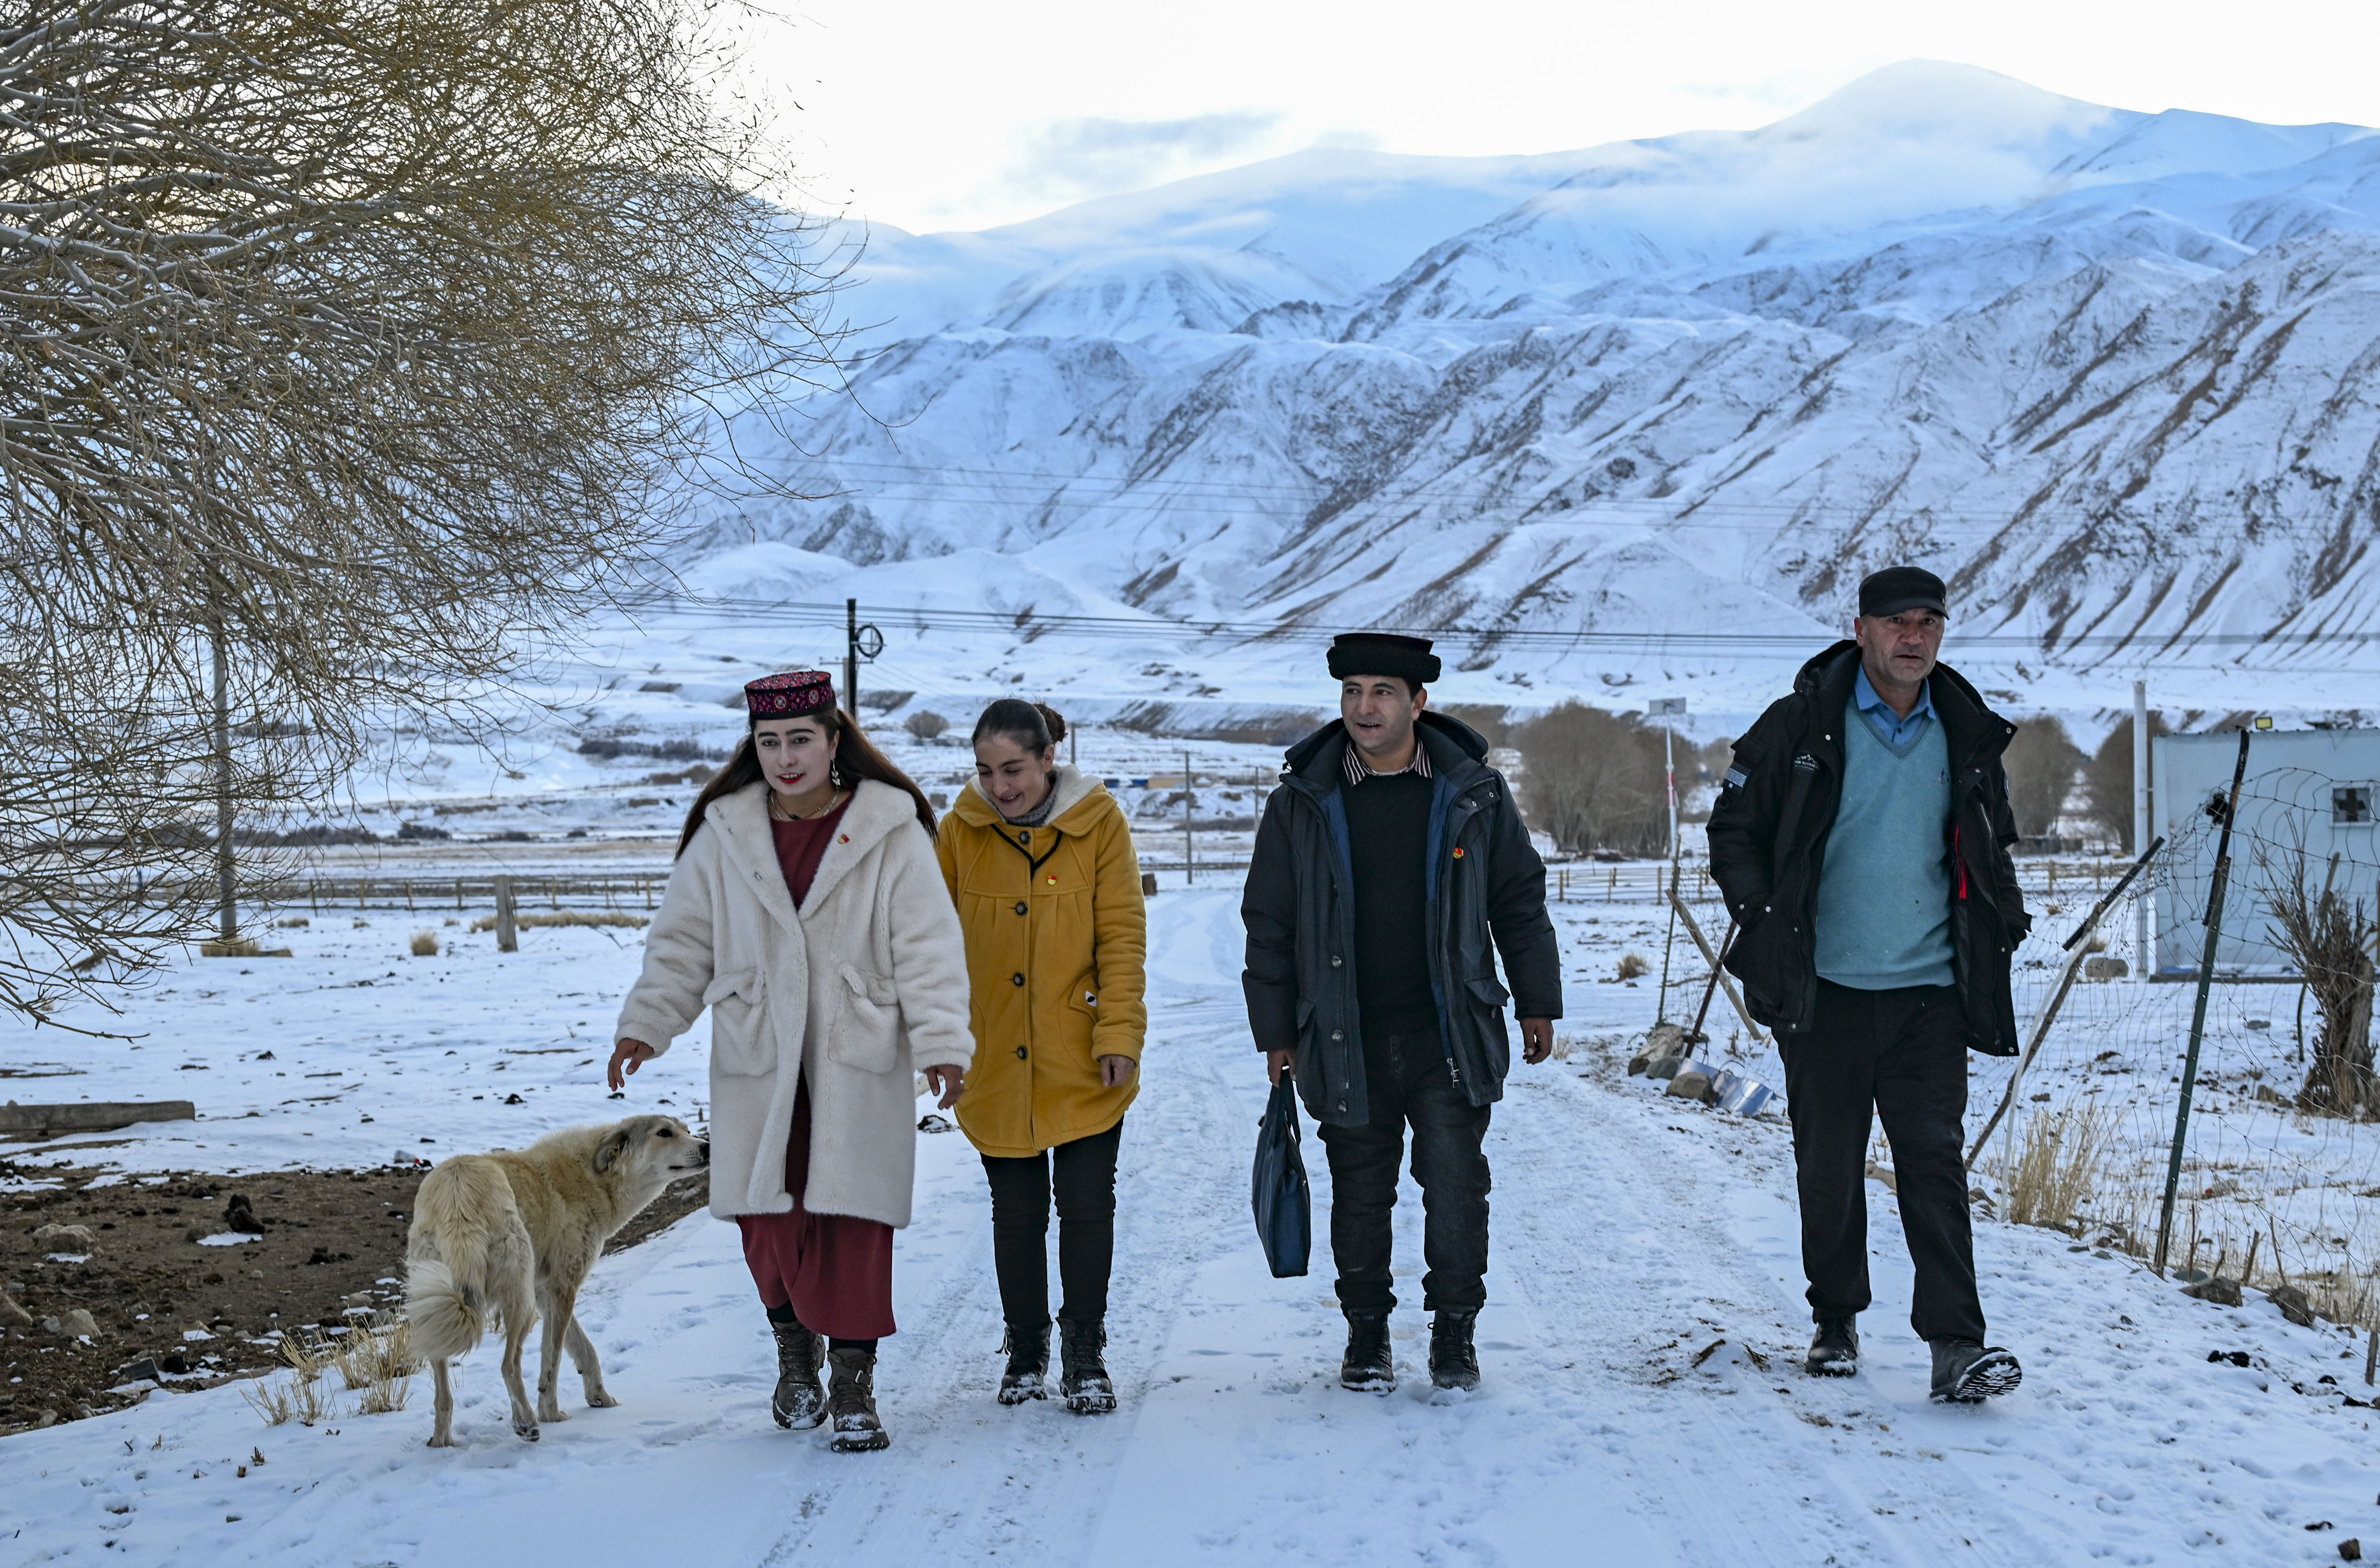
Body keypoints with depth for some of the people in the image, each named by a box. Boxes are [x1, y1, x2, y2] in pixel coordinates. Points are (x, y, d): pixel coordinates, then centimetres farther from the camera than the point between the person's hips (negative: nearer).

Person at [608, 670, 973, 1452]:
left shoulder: (890, 832, -3)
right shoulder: (725, 834, 5)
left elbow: (928, 948, -5)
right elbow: (683, 943, 10)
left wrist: (941, 1044, -15)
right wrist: (644, 1027, -1)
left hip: (858, 1061, -2)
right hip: (758, 1062, 2)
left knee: (853, 1219, -5)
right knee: (769, 1218, 3)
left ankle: (853, 1385, 5)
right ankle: (795, 1349, 29)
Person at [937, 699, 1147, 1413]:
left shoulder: (1098, 822, -6)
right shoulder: (961, 830, -2)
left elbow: (1123, 936, -5)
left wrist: (1119, 1034, -11)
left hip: (1081, 1064, -1)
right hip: (997, 1062, 2)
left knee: (1087, 1205, 0)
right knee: (1016, 1212, 10)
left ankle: (1084, 1354, 14)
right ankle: (1025, 1352, 25)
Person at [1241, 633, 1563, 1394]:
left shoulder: (1474, 795, 1)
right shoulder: (1302, 803, 1)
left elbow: (1520, 901, 10)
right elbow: (1269, 923, 6)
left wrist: (1538, 1003, 9)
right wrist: (1275, 1031, 6)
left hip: (1450, 1037, 0)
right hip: (1346, 1042, 1)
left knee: (1456, 1189, -2)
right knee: (1360, 1195, 7)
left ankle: (1454, 1331, 14)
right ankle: (1366, 1333, 21)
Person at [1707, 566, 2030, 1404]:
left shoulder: (1966, 736, 9)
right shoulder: (1801, 726, -1)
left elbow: (1991, 843, 25)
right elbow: (1733, 827, 4)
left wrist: (2004, 909, 8)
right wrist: (1762, 916, -7)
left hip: (1929, 992, 1)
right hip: (1825, 989, -1)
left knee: (1934, 1162, -6)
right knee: (1829, 1167, 8)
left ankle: (1956, 1346, -10)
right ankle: (1836, 1322, 24)